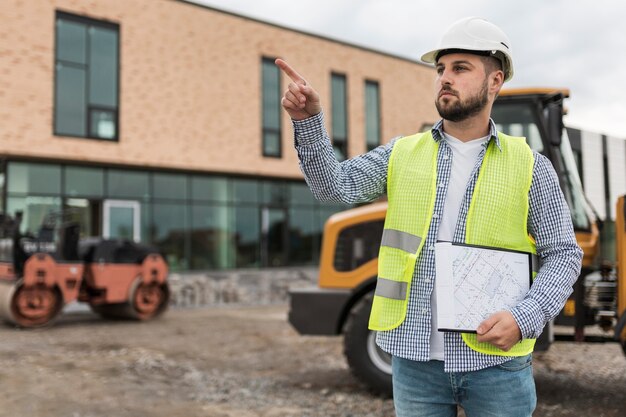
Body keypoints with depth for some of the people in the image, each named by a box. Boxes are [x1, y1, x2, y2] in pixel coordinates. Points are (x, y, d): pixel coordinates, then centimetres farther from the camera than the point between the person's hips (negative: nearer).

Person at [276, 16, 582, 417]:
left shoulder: (530, 167, 0)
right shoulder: (401, 155, 6)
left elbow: (563, 255, 1)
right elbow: (334, 185, -5)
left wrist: (525, 319, -14)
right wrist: (309, 119, -20)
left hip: (496, 361, -1)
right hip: (415, 358, 2)